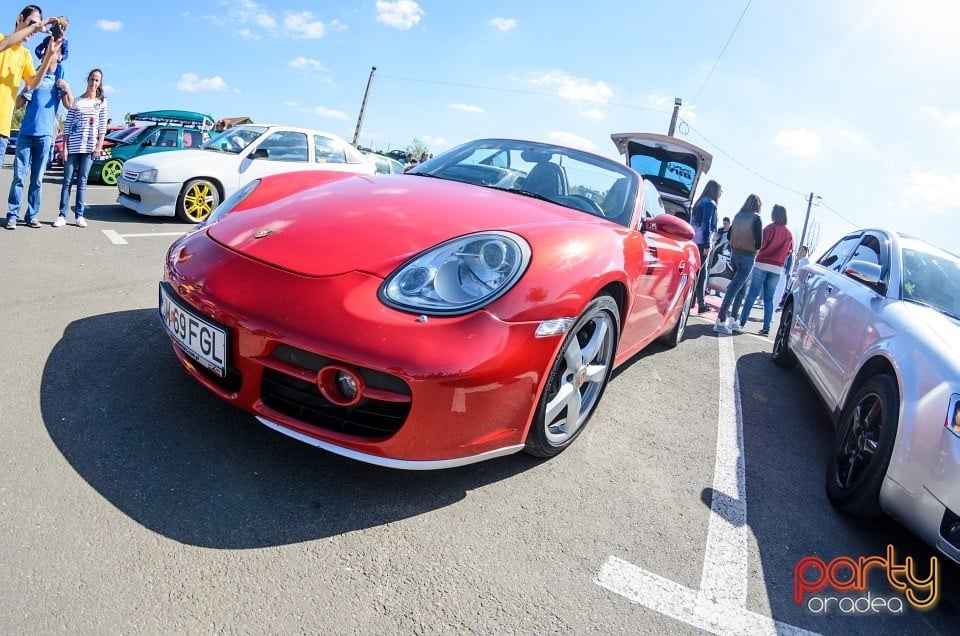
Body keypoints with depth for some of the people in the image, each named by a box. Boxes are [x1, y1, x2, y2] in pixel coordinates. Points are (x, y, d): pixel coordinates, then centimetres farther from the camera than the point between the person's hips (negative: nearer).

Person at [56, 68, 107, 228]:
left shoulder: (102, 102, 8)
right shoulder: (76, 101, 5)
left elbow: (103, 126, 5)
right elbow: (67, 126, 3)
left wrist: (99, 145, -4)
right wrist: (64, 147, -4)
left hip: (89, 148, 0)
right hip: (73, 147, 0)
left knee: (82, 181, 4)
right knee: (67, 181, 0)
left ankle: (79, 215, 7)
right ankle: (62, 215, 1)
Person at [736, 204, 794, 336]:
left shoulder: (770, 228, -6)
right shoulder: (789, 233, 8)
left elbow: (760, 245, -9)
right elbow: (789, 251, 13)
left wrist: (757, 255, 8)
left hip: (762, 265, -3)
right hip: (777, 269, 3)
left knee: (752, 294, 1)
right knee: (769, 299, 5)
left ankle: (742, 321, 0)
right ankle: (766, 328, 2)